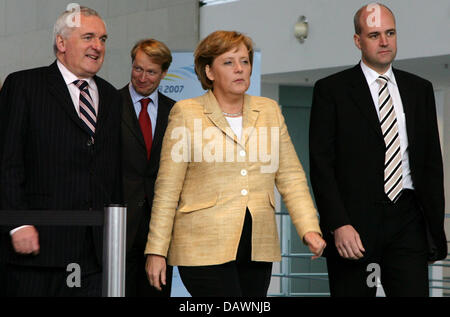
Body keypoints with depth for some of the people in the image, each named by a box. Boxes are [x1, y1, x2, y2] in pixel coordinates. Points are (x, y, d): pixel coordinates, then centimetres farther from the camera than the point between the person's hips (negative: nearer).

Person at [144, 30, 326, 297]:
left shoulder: (269, 110, 13)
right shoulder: (187, 113, 1)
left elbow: (291, 177, 11)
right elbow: (167, 189, 0)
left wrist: (309, 228, -3)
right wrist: (156, 251, -4)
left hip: (258, 248, 4)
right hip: (205, 249, -4)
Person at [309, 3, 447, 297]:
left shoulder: (420, 89, 14)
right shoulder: (331, 90, 1)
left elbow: (432, 162, 15)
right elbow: (321, 164, -4)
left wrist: (436, 225, 8)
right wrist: (339, 225, -14)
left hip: (407, 220, 3)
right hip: (354, 221, -3)